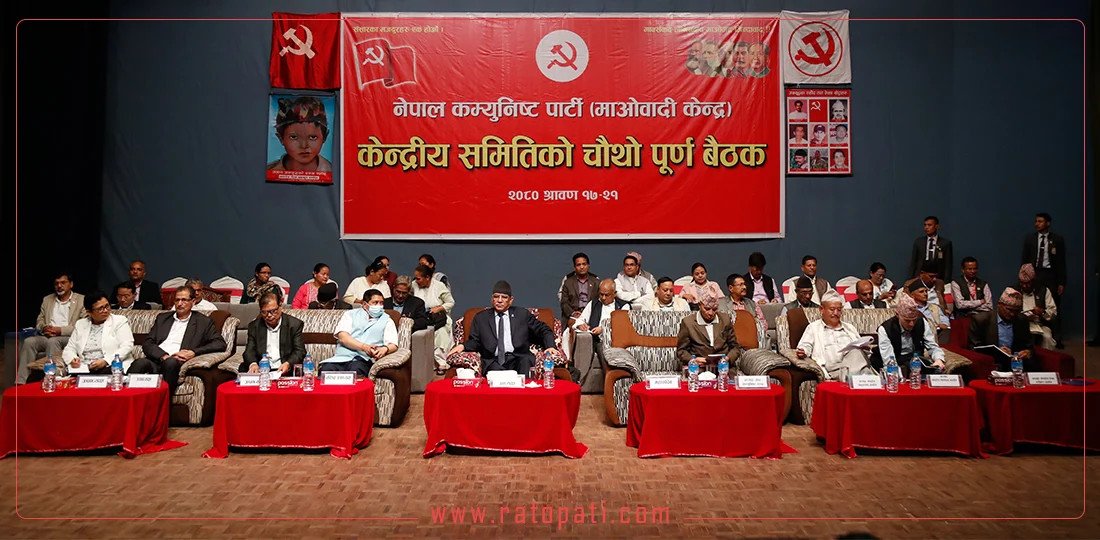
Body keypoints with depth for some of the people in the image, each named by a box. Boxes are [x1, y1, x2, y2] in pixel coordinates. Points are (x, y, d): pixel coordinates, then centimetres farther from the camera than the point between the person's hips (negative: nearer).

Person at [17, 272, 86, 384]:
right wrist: (44, 328, -4)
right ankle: (20, 382, -26)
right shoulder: (47, 299, 23)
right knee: (28, 342, -23)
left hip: (68, 338, -5)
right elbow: (39, 320, 22)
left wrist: (60, 330, -14)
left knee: (52, 341, -34)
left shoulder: (81, 300, 5)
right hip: (46, 336, 5)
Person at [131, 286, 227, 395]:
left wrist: (193, 353, -10)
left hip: (177, 362, -3)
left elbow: (220, 344, 4)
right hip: (156, 360, 3)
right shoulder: (162, 318, 24)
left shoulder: (203, 322, 15)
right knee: (140, 363, -30)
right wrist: (163, 356, -7)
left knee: (171, 362, -36)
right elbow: (147, 344, 15)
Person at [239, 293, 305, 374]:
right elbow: (250, 350, 5)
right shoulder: (254, 326, 11)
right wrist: (253, 364, -20)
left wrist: (288, 364, -24)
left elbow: (300, 351, -3)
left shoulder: (295, 324, 2)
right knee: (242, 369, -25)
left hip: (284, 370, -3)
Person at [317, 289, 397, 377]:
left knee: (355, 369, -37)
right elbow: (342, 336, 1)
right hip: (341, 357, 1)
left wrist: (385, 349, -20)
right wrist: (364, 347, -16)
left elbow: (393, 345, 6)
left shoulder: (386, 320, 18)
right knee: (326, 369, -32)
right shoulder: (350, 314, 18)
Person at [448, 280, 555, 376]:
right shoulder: (481, 318, 19)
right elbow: (475, 341, 17)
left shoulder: (523, 314, 16)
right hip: (494, 361, -1)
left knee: (525, 361, -34)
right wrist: (463, 346, -5)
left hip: (519, 358, 1)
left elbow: (544, 331, 14)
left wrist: (550, 347, -6)